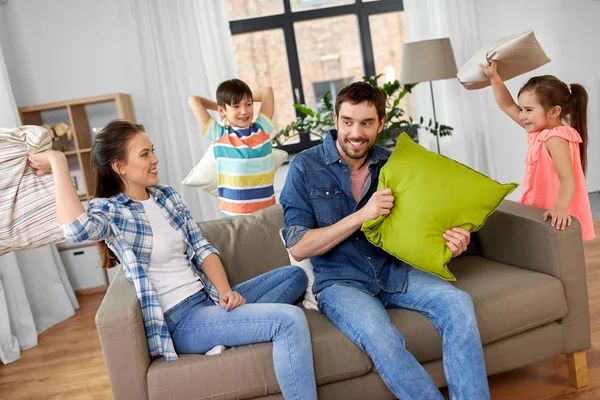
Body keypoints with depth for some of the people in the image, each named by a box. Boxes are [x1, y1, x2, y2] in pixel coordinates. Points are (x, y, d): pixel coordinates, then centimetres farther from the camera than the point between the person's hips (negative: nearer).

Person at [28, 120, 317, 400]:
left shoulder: (167, 196, 12)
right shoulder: (109, 211, -9)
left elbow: (201, 249, 9)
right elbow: (76, 229, -34)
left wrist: (225, 291, -8)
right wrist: (58, 162, -24)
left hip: (208, 299, 8)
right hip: (180, 320, -8)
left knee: (294, 275, 9)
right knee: (290, 320, -24)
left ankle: (235, 326, -9)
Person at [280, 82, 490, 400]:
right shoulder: (305, 168, -6)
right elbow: (298, 247, -10)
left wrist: (449, 242, -12)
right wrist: (362, 215, -20)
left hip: (394, 271, 4)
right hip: (339, 281, -3)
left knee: (458, 303, -23)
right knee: (381, 337, -33)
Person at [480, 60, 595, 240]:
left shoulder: (555, 138, -19)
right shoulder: (540, 131, 7)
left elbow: (568, 179, -31)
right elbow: (508, 106, 14)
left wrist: (560, 208, -48)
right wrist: (493, 76, 10)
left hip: (556, 219, -9)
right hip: (543, 212, 9)